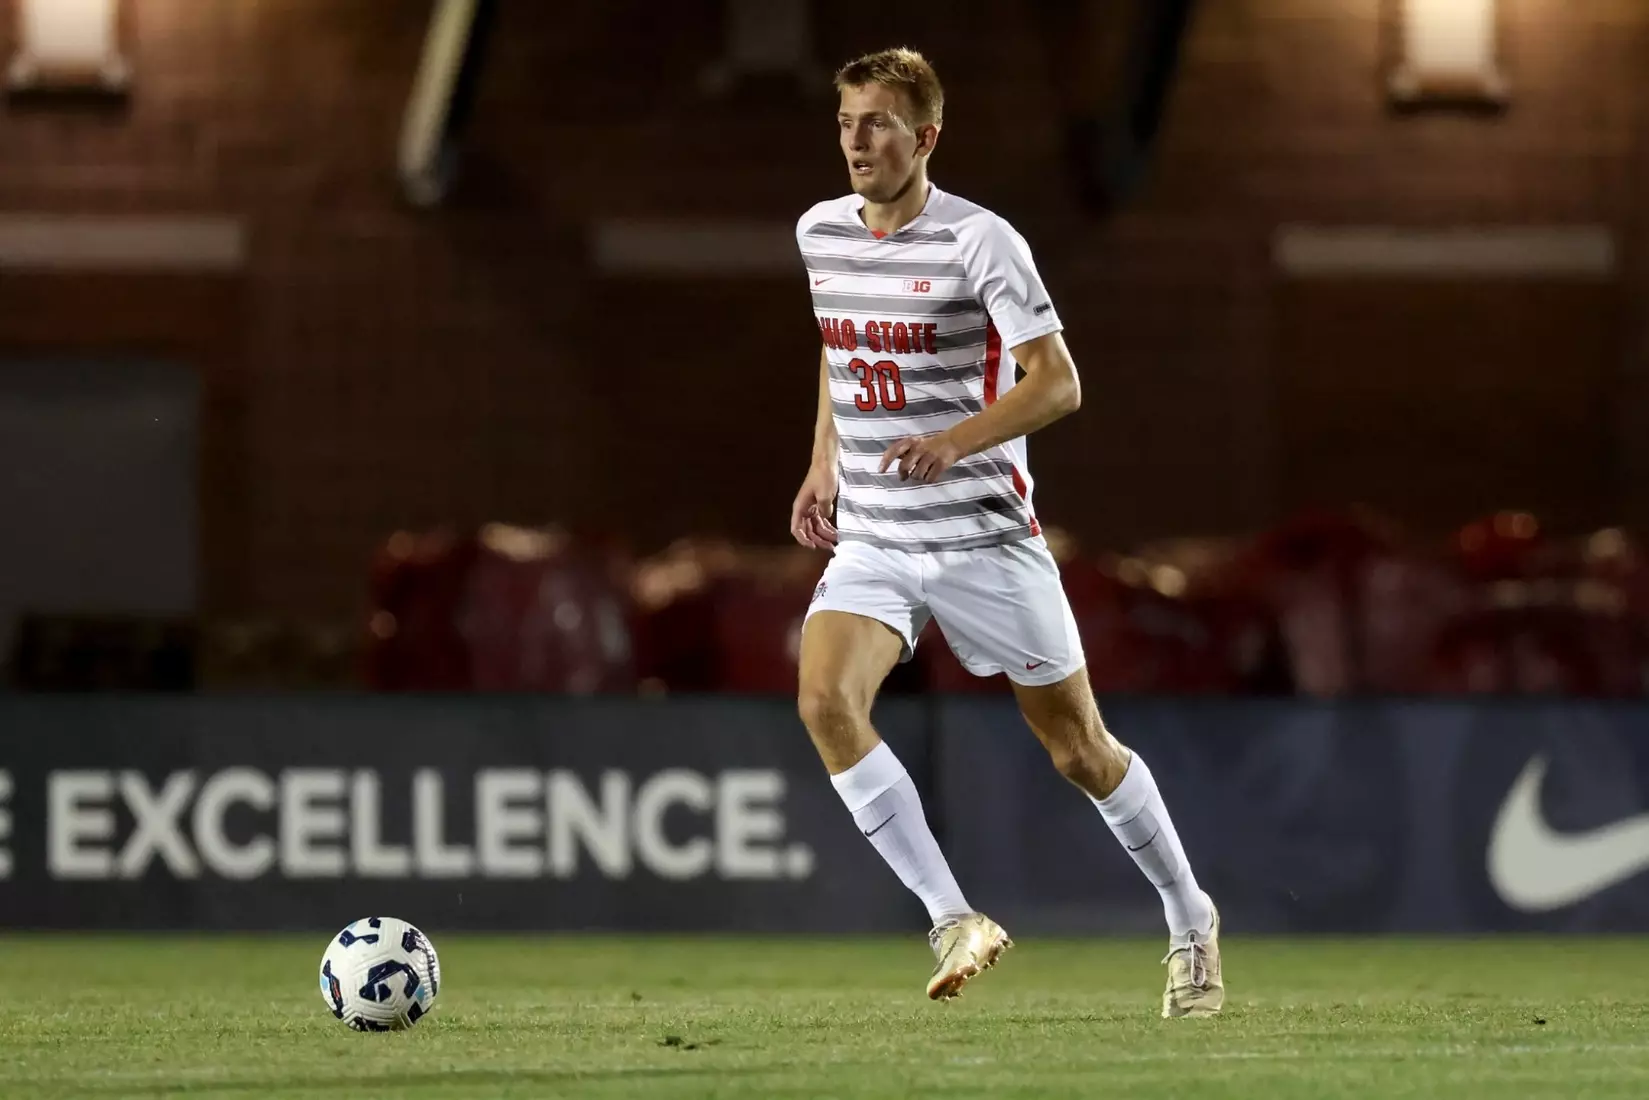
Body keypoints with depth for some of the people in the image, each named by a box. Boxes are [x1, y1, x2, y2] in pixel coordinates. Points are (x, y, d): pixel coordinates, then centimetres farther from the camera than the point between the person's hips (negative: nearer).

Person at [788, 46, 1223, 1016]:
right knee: (826, 700, -22)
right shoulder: (820, 234, 6)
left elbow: (1057, 382, -16)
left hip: (987, 536, -5)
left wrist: (953, 442, -31)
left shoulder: (980, 242, -13)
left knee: (1080, 748, 4)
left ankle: (1191, 921, 28)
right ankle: (955, 920, -16)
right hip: (872, 539, 5)